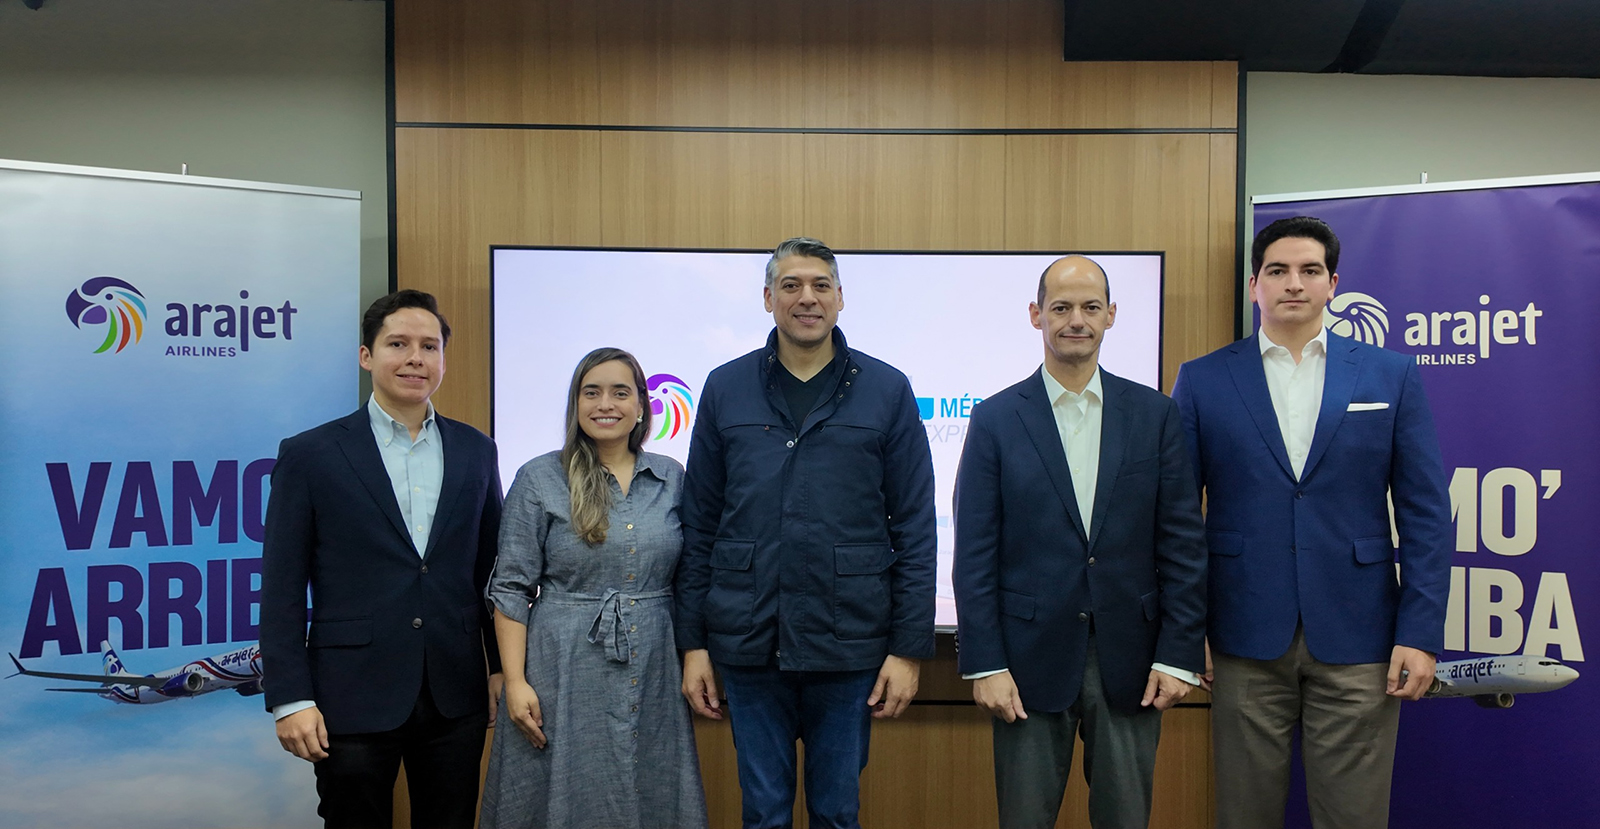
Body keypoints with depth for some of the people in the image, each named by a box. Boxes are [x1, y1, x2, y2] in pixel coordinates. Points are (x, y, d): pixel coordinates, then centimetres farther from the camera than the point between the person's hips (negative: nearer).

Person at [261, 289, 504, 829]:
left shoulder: (475, 450, 6)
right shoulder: (309, 455, -3)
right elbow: (282, 591, -4)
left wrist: (503, 668, 9)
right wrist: (290, 700, -8)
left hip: (455, 698, 3)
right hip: (353, 699, -3)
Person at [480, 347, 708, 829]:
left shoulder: (671, 478, 6)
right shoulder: (539, 479, -3)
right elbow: (511, 588, -3)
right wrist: (515, 681, -9)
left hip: (652, 675, 3)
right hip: (565, 672, -3)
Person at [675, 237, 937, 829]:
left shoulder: (886, 391, 1)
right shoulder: (725, 389, 4)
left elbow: (914, 529, 0)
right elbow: (699, 525, 5)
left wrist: (909, 647, -4)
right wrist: (693, 643, 3)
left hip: (848, 643, -1)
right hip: (748, 644, 1)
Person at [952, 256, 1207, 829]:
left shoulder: (1154, 414, 4)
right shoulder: (996, 420, -1)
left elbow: (1183, 541, 3)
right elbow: (974, 555, -3)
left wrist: (1179, 653, -3)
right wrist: (984, 664, -8)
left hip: (1129, 659, 2)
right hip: (1030, 658, -1)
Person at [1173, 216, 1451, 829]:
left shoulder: (1391, 376, 5)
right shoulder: (1202, 380, 3)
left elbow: (1425, 513, 3)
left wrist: (1420, 635, -4)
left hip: (1356, 640, 1)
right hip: (1245, 640, 0)